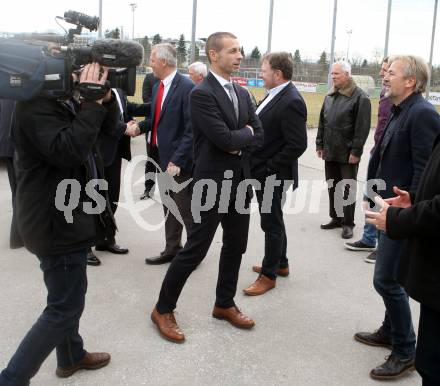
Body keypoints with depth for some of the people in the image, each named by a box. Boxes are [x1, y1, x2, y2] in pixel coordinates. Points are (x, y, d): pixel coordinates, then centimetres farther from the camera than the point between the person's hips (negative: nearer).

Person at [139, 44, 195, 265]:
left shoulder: (186, 87, -16)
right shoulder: (158, 87, 10)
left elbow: (191, 129, -20)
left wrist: (177, 160, -23)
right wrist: (140, 126, 0)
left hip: (179, 160, -8)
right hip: (162, 157, 8)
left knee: (186, 210, 2)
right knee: (169, 207, 17)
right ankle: (172, 249, 30)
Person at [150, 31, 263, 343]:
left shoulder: (242, 93, 12)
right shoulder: (202, 94, -14)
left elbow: (259, 136, 9)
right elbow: (224, 138, -23)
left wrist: (238, 145, -9)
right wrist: (246, 133, -4)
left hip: (240, 182, 8)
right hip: (213, 183, -8)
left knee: (236, 246, 15)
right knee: (195, 250, -1)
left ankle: (225, 304, 33)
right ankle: (163, 309, 15)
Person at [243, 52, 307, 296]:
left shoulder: (291, 102, -21)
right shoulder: (276, 95, 8)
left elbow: (297, 145, -24)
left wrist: (269, 168, -19)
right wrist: (260, 166, 9)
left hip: (273, 175, -9)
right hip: (263, 172, 9)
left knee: (271, 223, 3)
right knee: (273, 220, 21)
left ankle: (268, 275, 17)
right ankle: (280, 263, 37)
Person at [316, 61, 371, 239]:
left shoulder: (360, 97, -9)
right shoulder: (329, 96, 12)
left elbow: (362, 127, -14)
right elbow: (322, 122, 16)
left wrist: (356, 151, -16)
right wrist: (320, 144, 12)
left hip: (348, 153, -6)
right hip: (330, 151, 7)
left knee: (348, 189, 2)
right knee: (332, 187, 13)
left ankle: (348, 223, 11)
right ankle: (336, 218, 26)